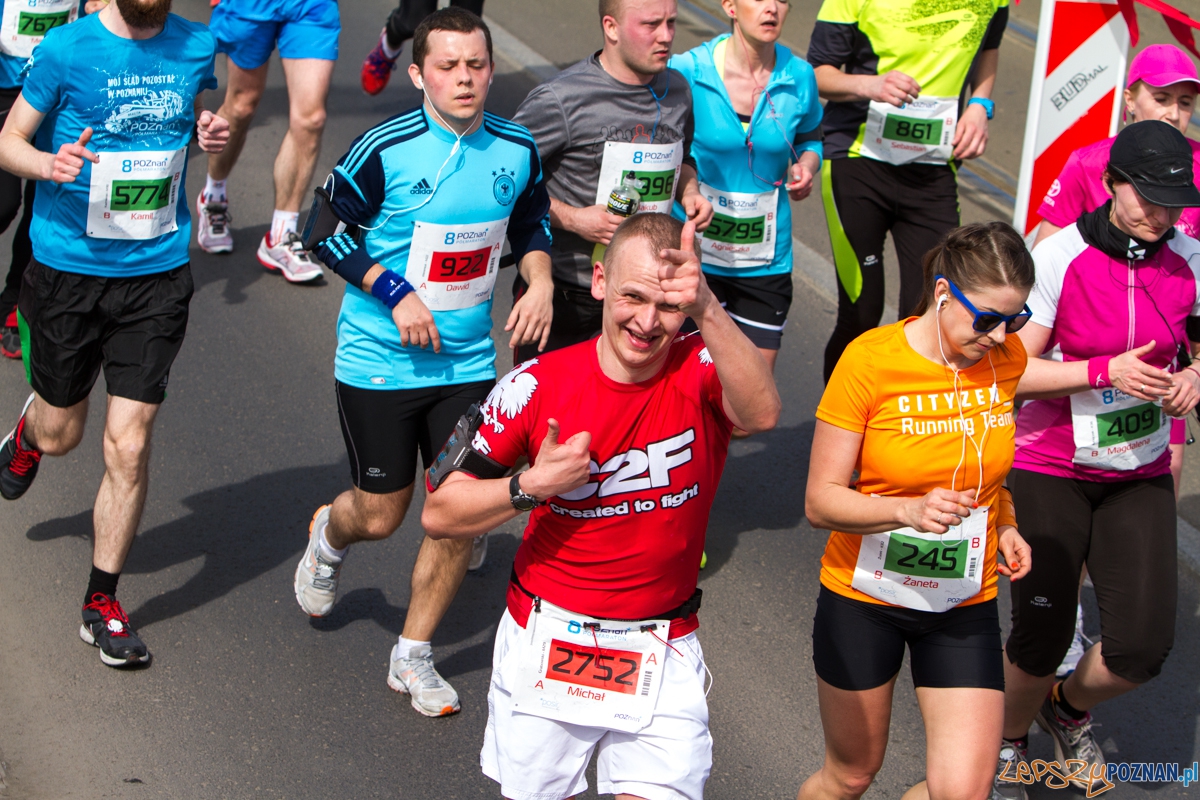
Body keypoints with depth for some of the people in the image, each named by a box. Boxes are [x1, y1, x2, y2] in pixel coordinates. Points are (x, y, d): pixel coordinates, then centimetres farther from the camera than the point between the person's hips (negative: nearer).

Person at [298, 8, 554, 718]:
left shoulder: (517, 149, -3)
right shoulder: (385, 150, -16)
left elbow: (532, 222, 15)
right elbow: (327, 228, -8)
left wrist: (540, 281, -4)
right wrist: (396, 293, -17)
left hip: (468, 364, 3)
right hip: (379, 361, -3)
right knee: (381, 515, 7)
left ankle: (414, 655, 20)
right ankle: (329, 536, 46)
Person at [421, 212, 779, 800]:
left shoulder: (702, 372, -11)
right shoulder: (538, 385, -8)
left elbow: (761, 413, -37)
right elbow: (439, 512, -4)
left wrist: (707, 310, -51)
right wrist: (531, 485, -21)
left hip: (661, 659, -1)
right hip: (544, 642, 1)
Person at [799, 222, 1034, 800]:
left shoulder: (1006, 359, -5)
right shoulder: (870, 361, -18)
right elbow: (821, 500, -17)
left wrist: (1005, 526, -1)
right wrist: (910, 510, -33)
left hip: (964, 605, 3)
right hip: (863, 598, -3)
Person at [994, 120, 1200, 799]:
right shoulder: (1060, 257, -15)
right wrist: (1105, 371, -25)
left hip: (1139, 474, 3)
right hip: (1050, 469, -3)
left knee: (1144, 647, -5)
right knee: (1043, 635, 1)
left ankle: (1072, 707, 30)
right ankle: (1010, 744, 33)